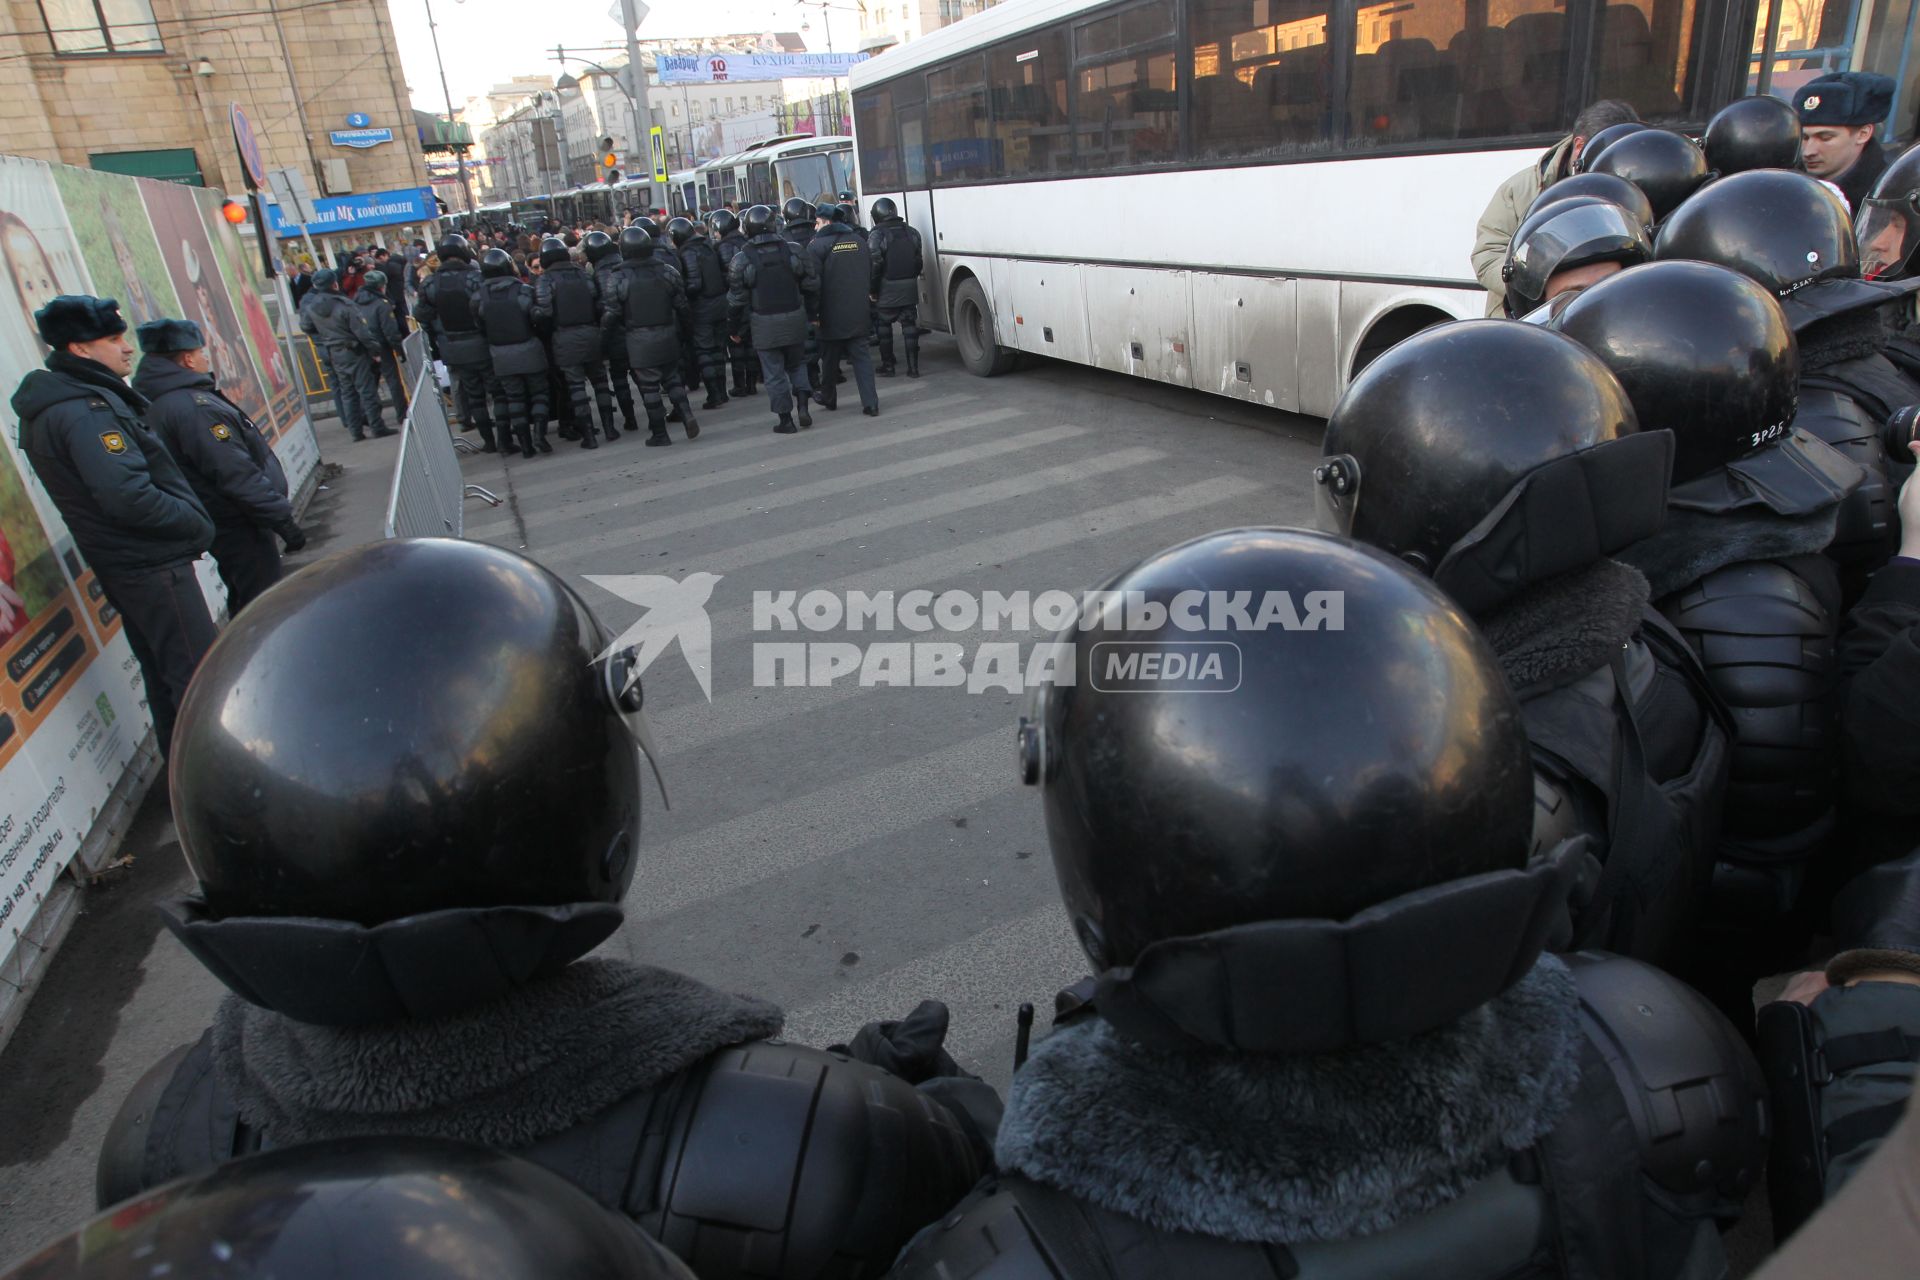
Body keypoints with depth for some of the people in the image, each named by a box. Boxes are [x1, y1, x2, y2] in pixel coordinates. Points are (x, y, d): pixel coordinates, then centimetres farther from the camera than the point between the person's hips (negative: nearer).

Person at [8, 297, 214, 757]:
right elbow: (129, 498, -28)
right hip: (152, 565, -10)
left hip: (124, 564, 10)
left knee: (165, 677, 19)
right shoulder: (86, 410, -20)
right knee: (199, 676, -5)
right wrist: (198, 524, -14)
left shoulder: (61, 399, 12)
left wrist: (190, 520, 6)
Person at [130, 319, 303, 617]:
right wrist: (285, 522, -20)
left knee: (244, 604, 22)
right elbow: (237, 476, -25)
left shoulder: (160, 403, 11)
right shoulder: (193, 406, -22)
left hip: (221, 526, 10)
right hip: (240, 527, -10)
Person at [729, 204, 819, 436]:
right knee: (797, 364, 21)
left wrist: (736, 329, 7)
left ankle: (785, 419, 10)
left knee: (774, 372, 7)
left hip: (764, 324, -2)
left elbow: (736, 300, -5)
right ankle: (802, 405, 5)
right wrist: (810, 315, 15)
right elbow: (812, 286, 3)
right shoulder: (793, 250, -1)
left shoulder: (742, 260, -8)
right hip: (794, 319, 2)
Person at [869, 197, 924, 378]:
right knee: (910, 326, 7)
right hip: (909, 290, 4)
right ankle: (913, 367, 5)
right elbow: (919, 261, 9)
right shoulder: (912, 233, 7)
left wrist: (872, 290, -8)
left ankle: (887, 366, 11)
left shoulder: (877, 236, -11)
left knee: (884, 328, 8)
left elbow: (874, 266, -16)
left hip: (886, 293, -4)